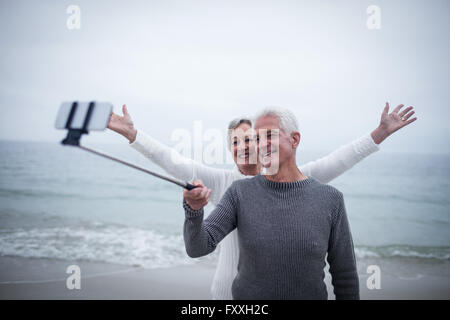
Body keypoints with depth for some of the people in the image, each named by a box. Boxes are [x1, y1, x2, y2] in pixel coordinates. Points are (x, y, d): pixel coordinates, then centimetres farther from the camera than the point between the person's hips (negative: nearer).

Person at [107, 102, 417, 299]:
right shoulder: (221, 181, 1)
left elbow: (333, 164, -1)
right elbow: (176, 163, -3)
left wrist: (380, 133, -5)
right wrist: (132, 133, -9)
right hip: (230, 289, 0)